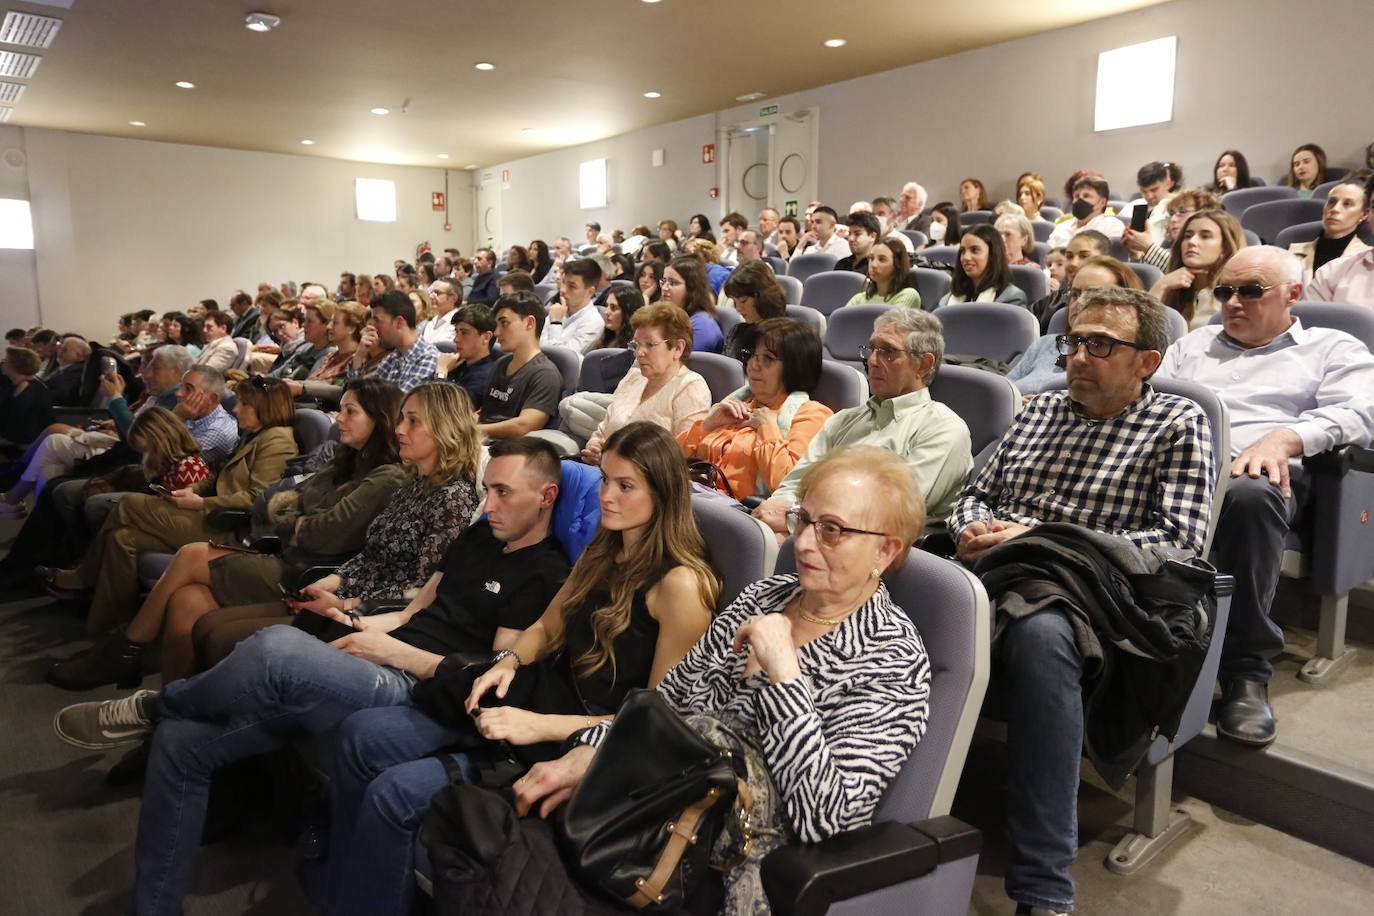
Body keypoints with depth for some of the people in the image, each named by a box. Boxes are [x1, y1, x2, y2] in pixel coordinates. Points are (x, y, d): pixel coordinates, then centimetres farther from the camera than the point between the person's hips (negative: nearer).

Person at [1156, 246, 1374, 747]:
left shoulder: (1334, 349, 23)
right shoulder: (1193, 344, 35)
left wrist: (1283, 438, -16)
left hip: (1259, 470, -2)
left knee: (1251, 494, -41)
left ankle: (1246, 672, -30)